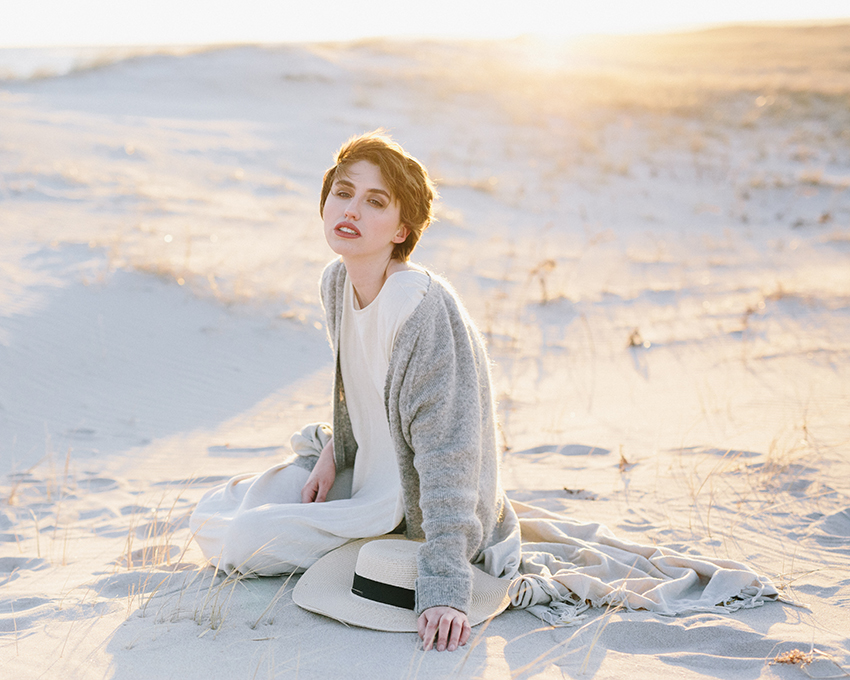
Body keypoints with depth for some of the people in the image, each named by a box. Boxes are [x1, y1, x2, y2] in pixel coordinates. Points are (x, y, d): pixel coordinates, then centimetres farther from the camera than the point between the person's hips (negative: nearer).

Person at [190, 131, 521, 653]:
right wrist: (336, 451, 2)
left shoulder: (425, 311, -30)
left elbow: (448, 455, -30)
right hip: (362, 472, 8)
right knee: (211, 516, 10)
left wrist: (443, 588, -32)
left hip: (408, 503, -8)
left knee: (240, 543, -16)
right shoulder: (337, 282, -5)